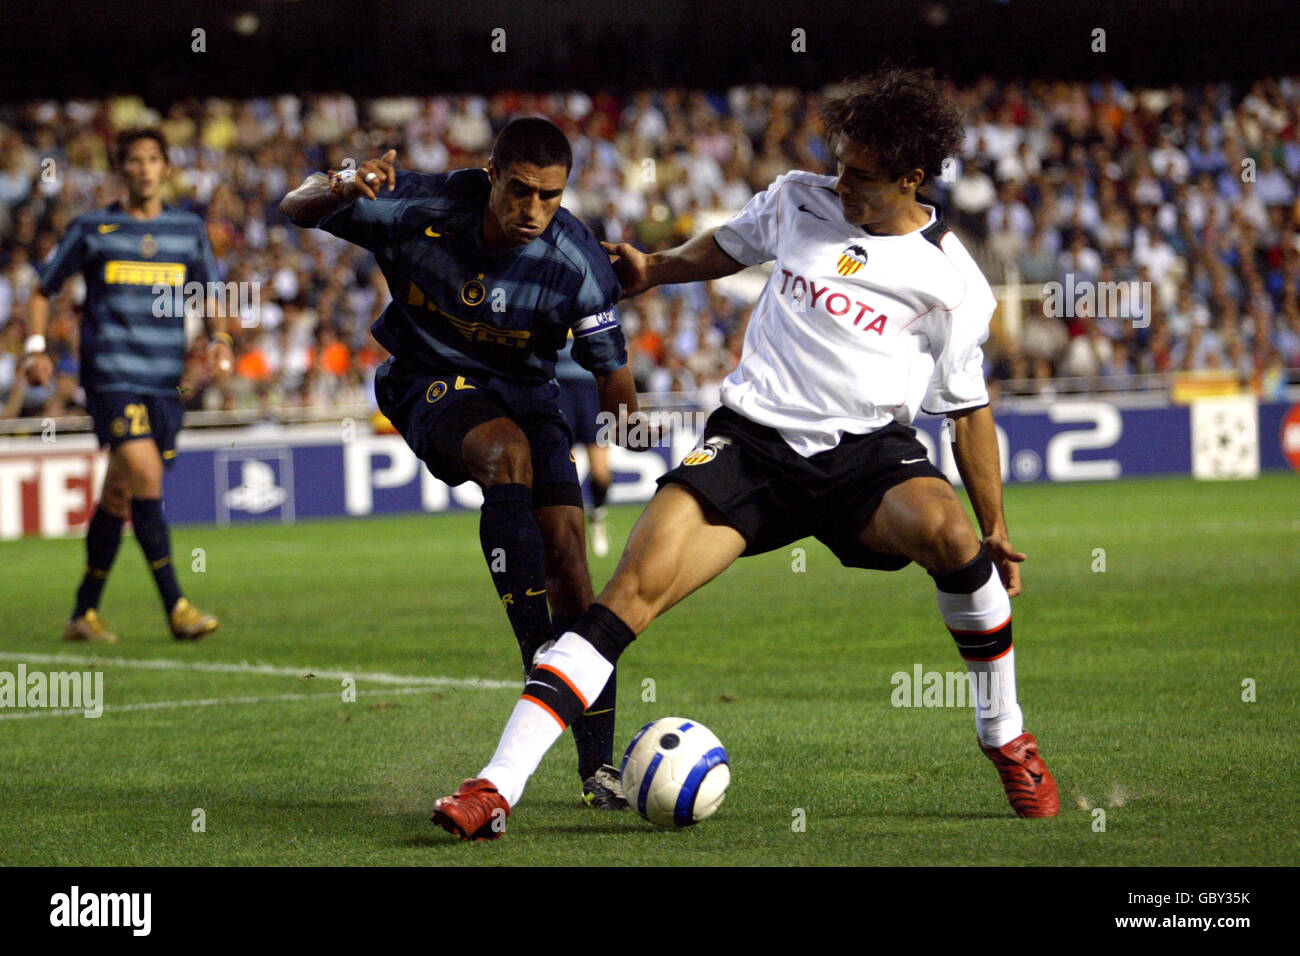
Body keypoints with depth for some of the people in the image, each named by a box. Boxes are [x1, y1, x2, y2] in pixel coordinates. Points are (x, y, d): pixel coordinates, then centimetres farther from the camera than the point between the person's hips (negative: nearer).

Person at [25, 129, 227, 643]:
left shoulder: (189, 229, 12)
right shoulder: (92, 229, 4)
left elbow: (208, 297, 22)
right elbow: (43, 292, 11)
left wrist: (220, 339, 2)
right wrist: (36, 348, -3)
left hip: (166, 380, 4)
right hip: (110, 373, -4)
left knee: (119, 494, 8)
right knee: (146, 475, -20)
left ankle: (84, 613, 19)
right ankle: (175, 607, -20)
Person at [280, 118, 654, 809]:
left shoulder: (578, 263, -19)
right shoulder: (423, 208, -20)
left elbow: (611, 373, -9)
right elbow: (295, 208, -13)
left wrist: (623, 405, -27)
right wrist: (338, 190, -33)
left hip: (525, 390, 2)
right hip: (430, 383, -2)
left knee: (566, 544, -13)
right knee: (508, 454, -34)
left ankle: (597, 765, -6)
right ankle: (541, 659, -36)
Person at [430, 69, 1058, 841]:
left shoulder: (949, 278, 0)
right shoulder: (797, 202, 7)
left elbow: (969, 409, 8)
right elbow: (726, 250, 31)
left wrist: (996, 529, 10)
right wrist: (654, 269, 20)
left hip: (865, 446, -2)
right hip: (755, 437, 2)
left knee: (947, 532, -35)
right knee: (634, 589, -18)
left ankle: (1006, 736, -10)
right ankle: (496, 789, -22)